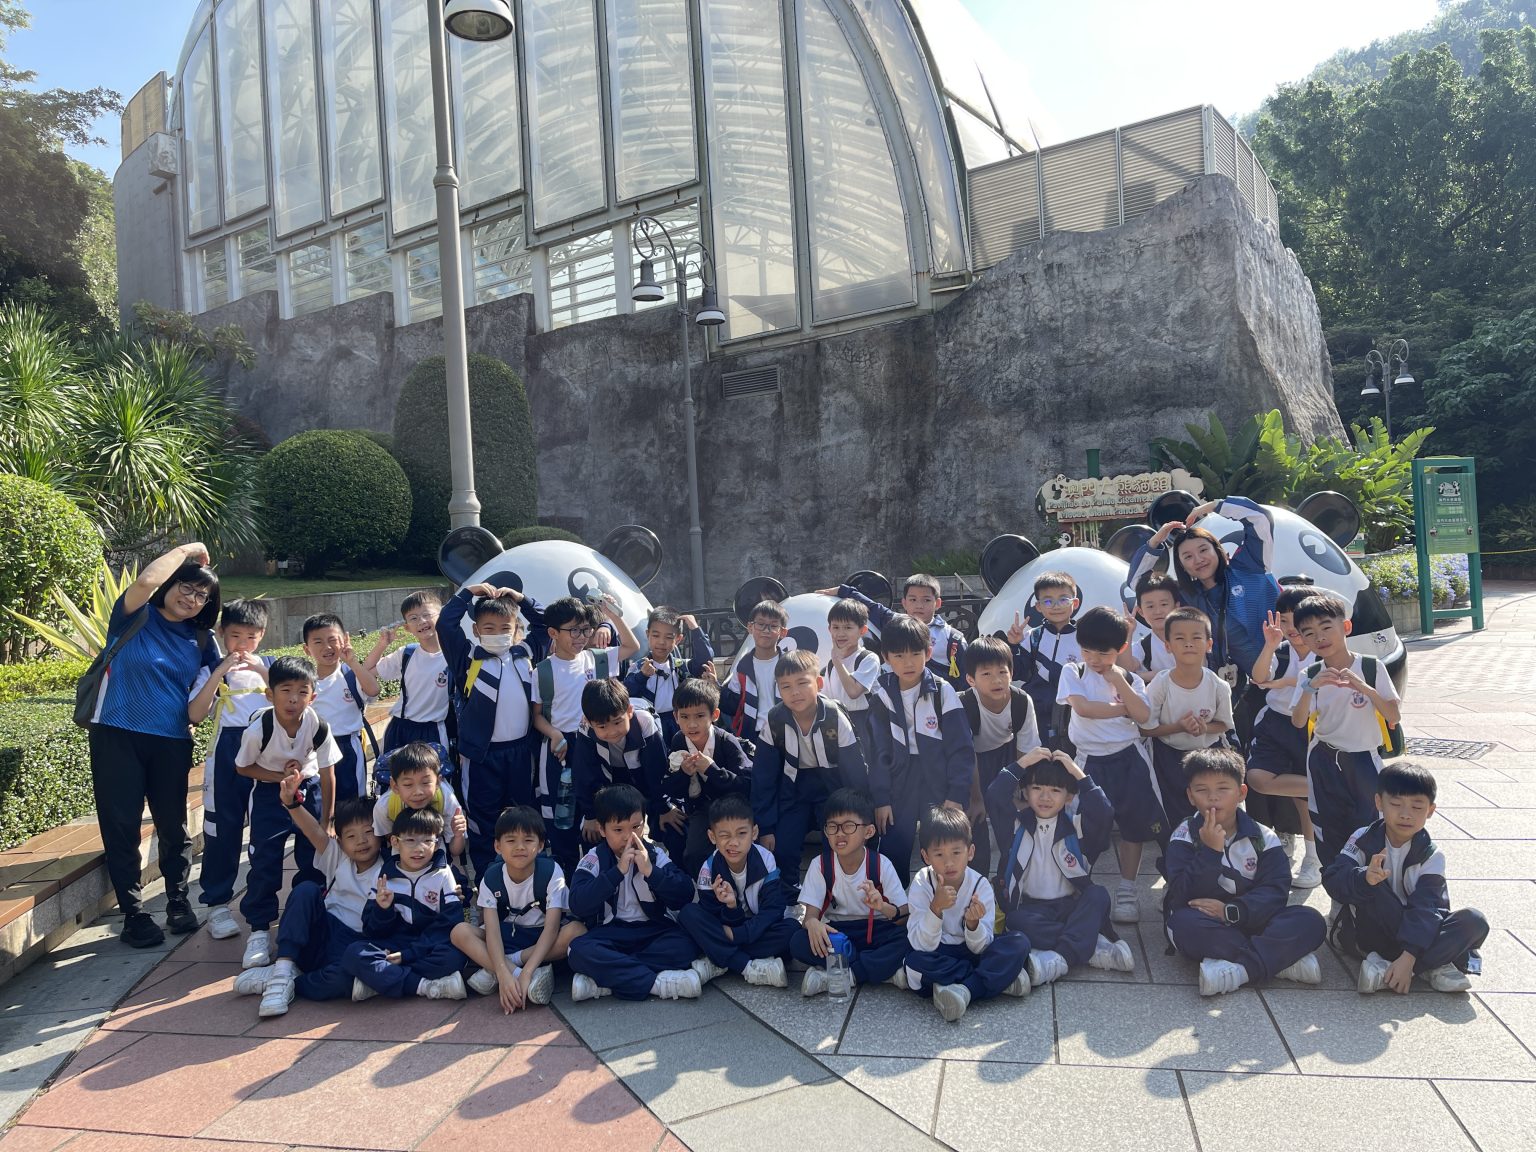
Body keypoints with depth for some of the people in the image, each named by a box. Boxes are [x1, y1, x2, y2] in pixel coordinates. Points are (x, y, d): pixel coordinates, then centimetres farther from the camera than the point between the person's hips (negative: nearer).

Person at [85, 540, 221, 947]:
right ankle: (133, 913, 13)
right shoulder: (134, 616, -5)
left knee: (173, 826, 12)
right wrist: (187, 550, -14)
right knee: (121, 827, 2)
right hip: (117, 736, -3)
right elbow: (146, 581, -25)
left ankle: (178, 899, 28)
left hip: (172, 742, 3)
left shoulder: (201, 639, 6)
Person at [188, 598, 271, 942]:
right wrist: (219, 672, -16)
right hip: (227, 753, -1)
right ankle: (217, 903, 13)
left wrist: (263, 673, -12)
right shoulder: (212, 670, 4)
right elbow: (195, 715, -9)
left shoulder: (269, 666, 9)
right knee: (223, 827, 3)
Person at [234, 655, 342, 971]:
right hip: (269, 793, -1)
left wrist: (325, 822, -7)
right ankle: (259, 930, 7)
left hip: (309, 789, 1)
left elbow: (327, 775, -11)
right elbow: (243, 767, -8)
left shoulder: (319, 727, -24)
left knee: (313, 859, 1)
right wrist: (280, 776, -23)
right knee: (265, 862, -8)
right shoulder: (258, 729, -27)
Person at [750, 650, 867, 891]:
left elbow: (856, 772, -13)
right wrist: (765, 828, -6)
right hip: (794, 786, 2)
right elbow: (763, 777, -7)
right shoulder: (774, 720, -16)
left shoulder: (836, 718, -21)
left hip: (832, 784, -1)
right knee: (781, 849, -11)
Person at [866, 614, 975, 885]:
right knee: (892, 858, 3)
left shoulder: (943, 692, -5)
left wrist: (957, 795, -9)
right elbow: (878, 751, 3)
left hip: (939, 786, -2)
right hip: (898, 786, 2)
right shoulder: (881, 695, 1)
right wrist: (881, 799, -1)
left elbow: (961, 747, -5)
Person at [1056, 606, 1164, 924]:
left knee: (1134, 823, 6)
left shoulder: (1130, 679, 6)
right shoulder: (1073, 672, 1)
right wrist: (1122, 709, -6)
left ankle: (1127, 889, 19)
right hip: (1091, 760, -2)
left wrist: (1118, 681, -11)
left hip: (1129, 757, 2)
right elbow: (1082, 707, -15)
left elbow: (1143, 715, -10)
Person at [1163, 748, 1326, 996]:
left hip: (1249, 920, 3)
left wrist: (1231, 910, -24)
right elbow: (1182, 898, -14)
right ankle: (1281, 960, -26)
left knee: (1311, 921, -21)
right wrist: (1210, 851, -25)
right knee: (1184, 922, -36)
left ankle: (1237, 969, -32)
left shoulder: (1264, 838, 3)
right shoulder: (1185, 836, -3)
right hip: (1206, 926, -2)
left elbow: (1275, 891, -9)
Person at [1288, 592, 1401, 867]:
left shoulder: (1372, 668, -7)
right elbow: (1298, 722, -10)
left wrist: (1364, 688, -25)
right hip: (1324, 763, 2)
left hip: (1363, 760, -2)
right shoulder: (1309, 675, 0)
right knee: (1331, 839, 9)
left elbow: (1394, 716, -11)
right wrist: (1310, 687, -24)